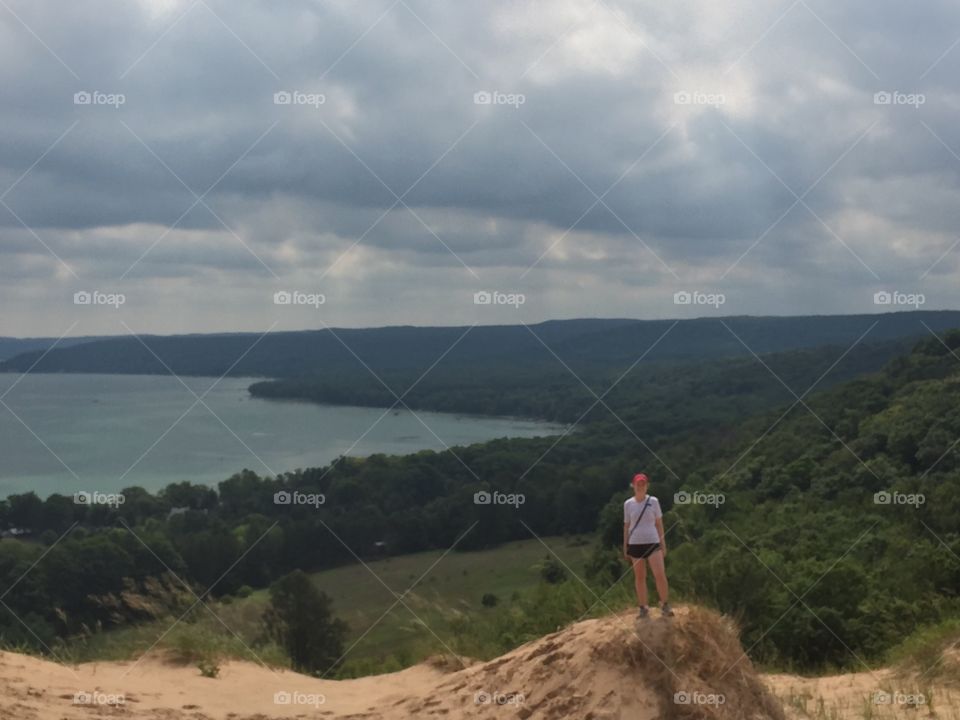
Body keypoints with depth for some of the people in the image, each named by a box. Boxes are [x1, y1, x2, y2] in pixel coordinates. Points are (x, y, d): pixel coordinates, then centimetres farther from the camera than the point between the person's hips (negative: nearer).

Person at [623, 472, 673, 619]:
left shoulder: (653, 501, 1)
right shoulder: (628, 504, 3)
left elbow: (659, 523, 6)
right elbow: (626, 526, 10)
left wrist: (663, 544, 5)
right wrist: (625, 547, 9)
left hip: (652, 542, -1)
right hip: (635, 544, 1)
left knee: (660, 574, -14)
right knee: (639, 577, 7)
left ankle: (665, 606, -2)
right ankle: (643, 608, 15)